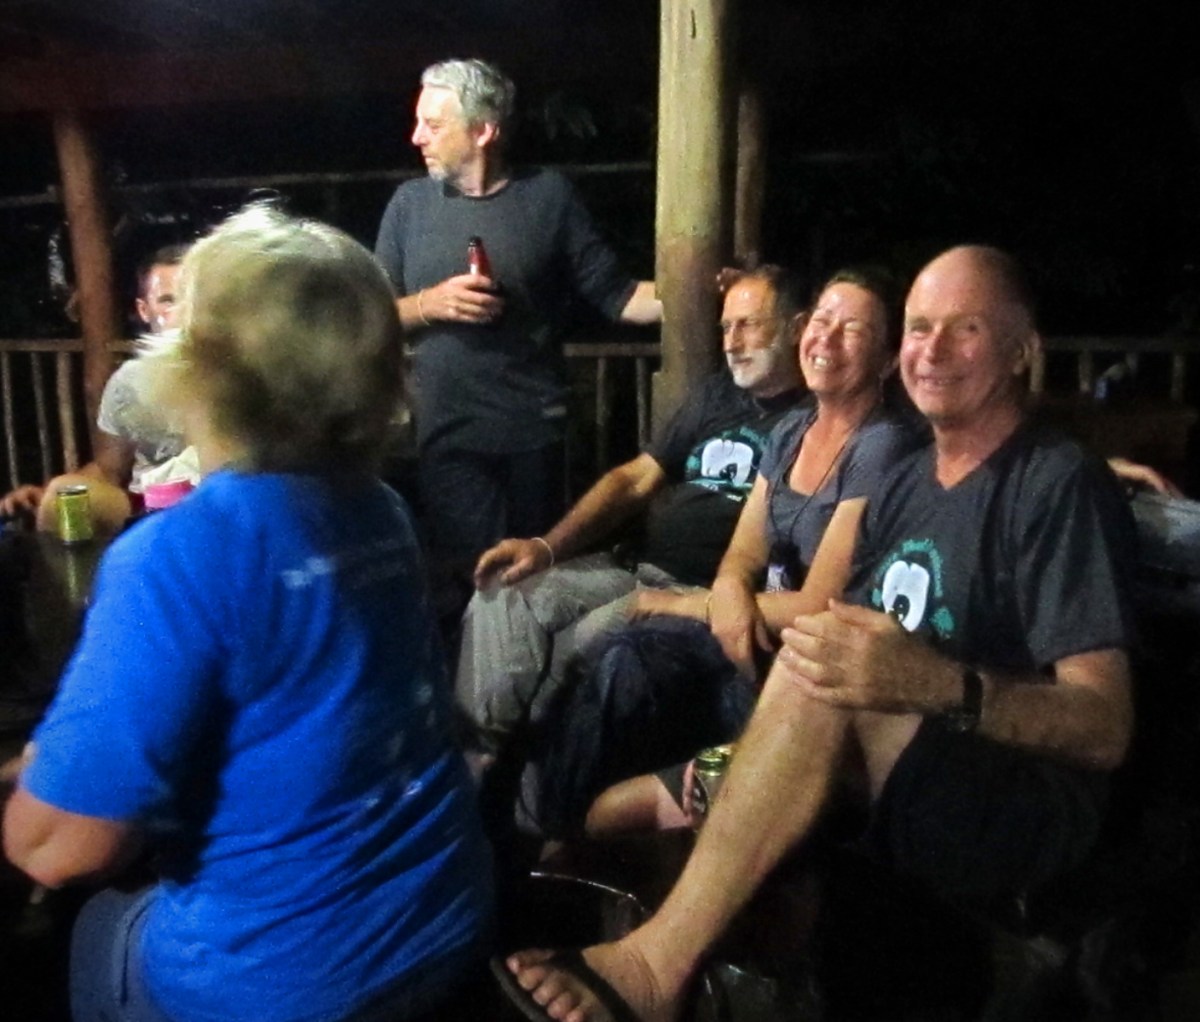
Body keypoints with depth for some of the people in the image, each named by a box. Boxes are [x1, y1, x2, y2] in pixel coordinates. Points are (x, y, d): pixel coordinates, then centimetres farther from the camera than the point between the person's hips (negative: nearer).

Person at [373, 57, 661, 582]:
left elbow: (613, 294, 2)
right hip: (448, 435, 1)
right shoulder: (410, 203, 7)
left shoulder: (549, 194, 3)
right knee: (471, 579, -3)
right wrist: (430, 304, -10)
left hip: (536, 430, 0)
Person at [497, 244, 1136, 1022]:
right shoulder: (907, 480, 12)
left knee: (828, 678, -32)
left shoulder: (1062, 484, -11)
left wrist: (940, 684, -37)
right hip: (896, 795, 8)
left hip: (1026, 818, -8)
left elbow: (1107, 728, -19)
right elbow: (859, 652, 14)